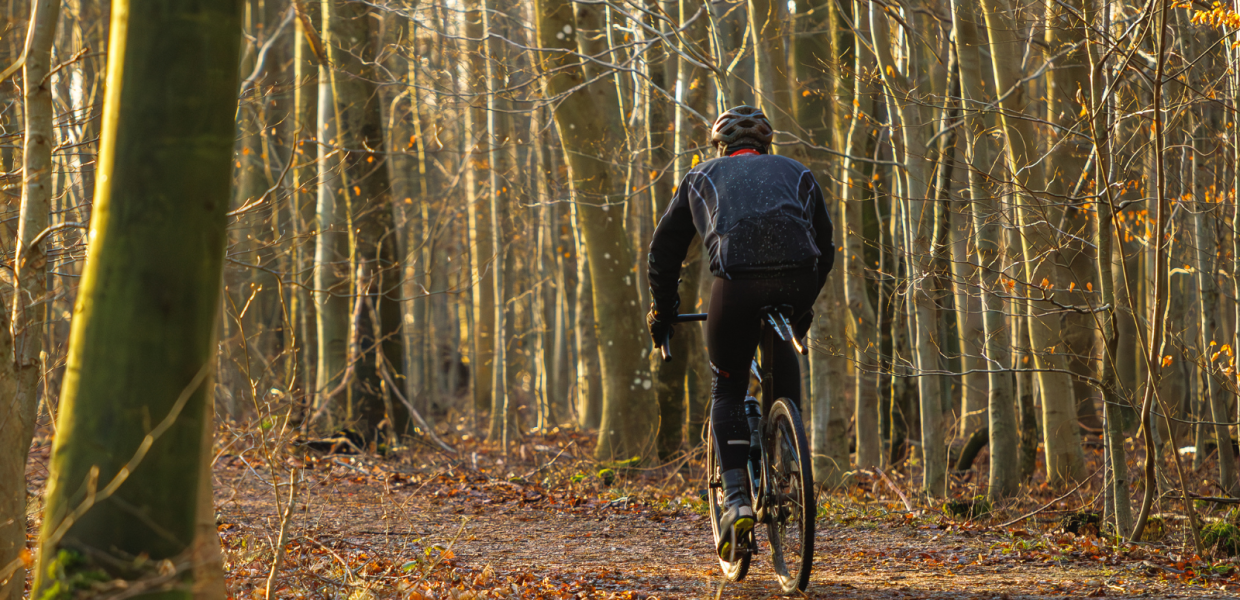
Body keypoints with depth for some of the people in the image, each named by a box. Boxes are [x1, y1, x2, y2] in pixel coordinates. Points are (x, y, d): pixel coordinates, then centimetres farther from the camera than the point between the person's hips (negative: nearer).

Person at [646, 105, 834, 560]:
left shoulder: (703, 177, 31)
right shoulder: (796, 173, 33)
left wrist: (662, 312, 46)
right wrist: (803, 305, 52)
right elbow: (825, 249, 39)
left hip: (736, 279, -2)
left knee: (728, 388, 16)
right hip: (796, 277, 2)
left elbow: (665, 249, 33)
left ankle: (737, 500, 1)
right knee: (781, 342, 35)